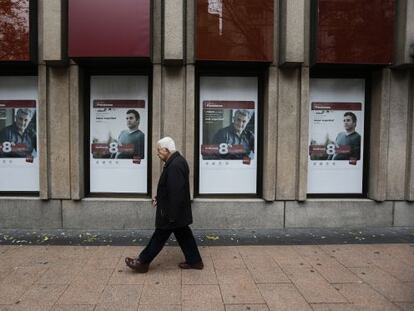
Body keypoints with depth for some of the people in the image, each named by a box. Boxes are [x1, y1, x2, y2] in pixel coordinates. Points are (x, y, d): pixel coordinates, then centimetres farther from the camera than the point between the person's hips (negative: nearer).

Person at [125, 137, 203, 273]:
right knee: (183, 234, 18)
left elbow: (176, 193, -28)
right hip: (178, 211, 10)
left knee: (159, 237, 5)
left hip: (173, 212, -10)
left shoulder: (175, 166, -27)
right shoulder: (177, 161, 7)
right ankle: (194, 261, 28)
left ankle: (142, 262, 20)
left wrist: (171, 216, -23)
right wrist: (159, 197, 12)